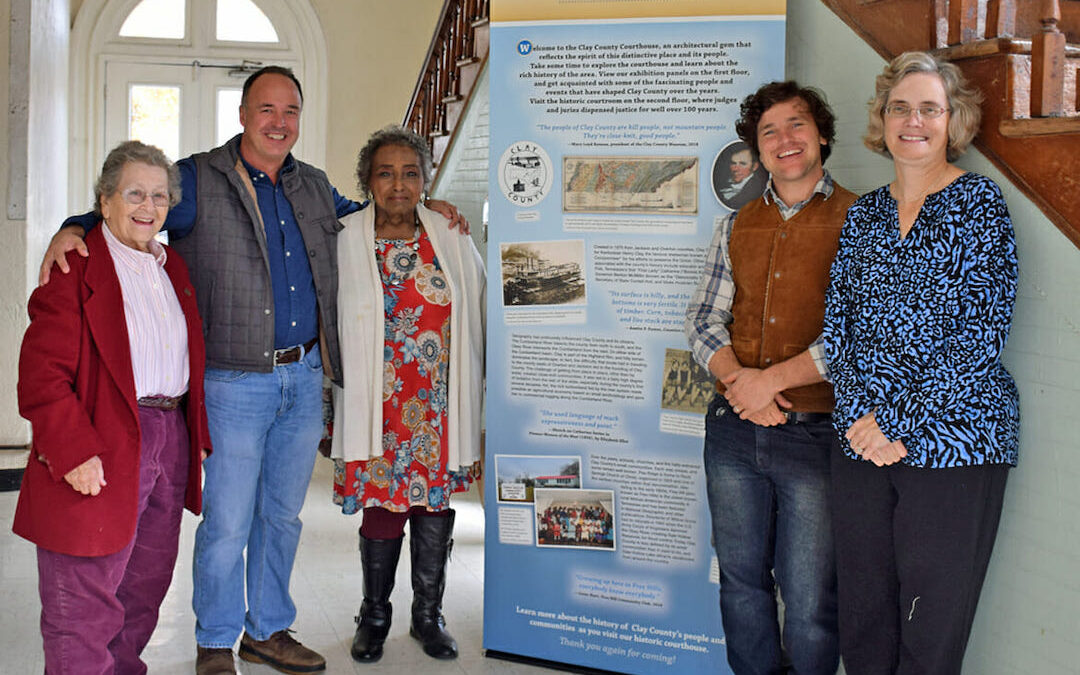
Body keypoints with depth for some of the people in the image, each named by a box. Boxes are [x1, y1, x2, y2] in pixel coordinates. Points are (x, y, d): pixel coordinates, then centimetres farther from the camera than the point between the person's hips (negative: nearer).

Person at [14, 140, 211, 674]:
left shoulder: (173, 269, 16)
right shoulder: (75, 266, -7)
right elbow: (41, 372, -14)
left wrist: (198, 433, 14)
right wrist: (73, 451, -20)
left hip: (170, 443, 7)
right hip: (101, 453, -7)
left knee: (146, 587, 17)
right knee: (85, 604, 0)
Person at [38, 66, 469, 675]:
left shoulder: (315, 187, 13)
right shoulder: (199, 180, -3)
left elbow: (363, 215, 30)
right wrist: (74, 229, -23)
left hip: (306, 378, 5)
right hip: (235, 384, -5)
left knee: (282, 515, 16)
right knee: (227, 523, 0)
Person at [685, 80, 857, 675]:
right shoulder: (737, 226, 12)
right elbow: (703, 321, 10)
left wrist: (773, 378, -15)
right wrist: (738, 379, -9)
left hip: (816, 433, -4)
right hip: (733, 431, 5)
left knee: (810, 603, 1)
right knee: (742, 582, 16)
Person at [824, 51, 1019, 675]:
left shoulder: (979, 202, -3)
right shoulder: (865, 214, 12)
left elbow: (982, 331, -11)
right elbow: (837, 323, 9)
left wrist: (906, 431, -15)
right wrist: (860, 412, -7)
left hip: (954, 442, -4)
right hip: (863, 440, 5)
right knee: (861, 625, 11)